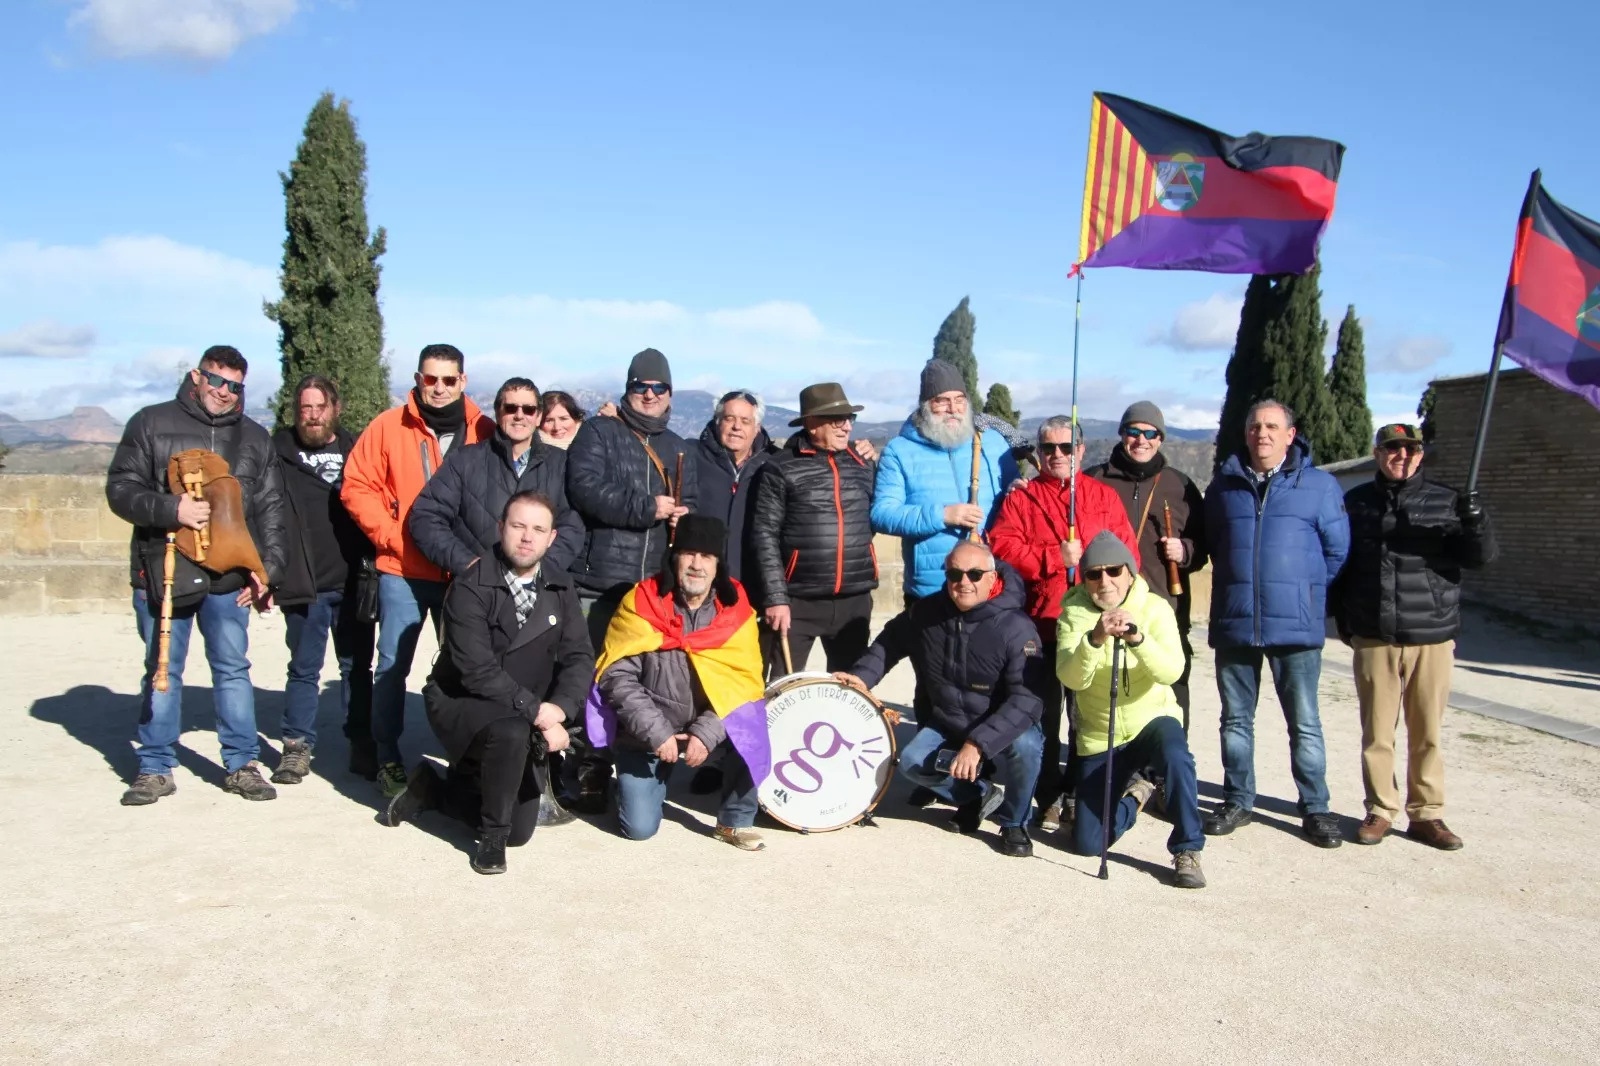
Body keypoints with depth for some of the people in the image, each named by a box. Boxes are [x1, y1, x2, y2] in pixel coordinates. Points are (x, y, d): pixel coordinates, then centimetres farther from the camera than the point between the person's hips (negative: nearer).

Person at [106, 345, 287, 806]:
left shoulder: (255, 438, 11)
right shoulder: (152, 423, 4)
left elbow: (271, 509, 10)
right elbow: (121, 489, -1)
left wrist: (266, 569, 1)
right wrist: (170, 510, -17)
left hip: (228, 577, 2)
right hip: (161, 572, -1)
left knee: (233, 668, 6)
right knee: (162, 671, 7)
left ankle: (242, 764, 14)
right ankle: (156, 768, 17)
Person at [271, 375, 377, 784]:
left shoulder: (356, 451, 8)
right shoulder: (278, 451, 2)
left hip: (353, 581, 2)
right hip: (304, 584, -2)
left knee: (357, 666, 9)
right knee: (304, 669, 7)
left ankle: (362, 745, 18)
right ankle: (297, 746, 17)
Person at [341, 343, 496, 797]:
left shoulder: (484, 432, 3)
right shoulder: (389, 426, 1)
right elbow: (357, 487, 0)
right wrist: (392, 535, -8)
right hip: (403, 571, -1)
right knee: (393, 664, 4)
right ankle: (388, 758, 16)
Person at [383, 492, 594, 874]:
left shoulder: (561, 589, -1)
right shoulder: (470, 587, -18)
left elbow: (579, 658, -7)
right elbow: (478, 670, -25)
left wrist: (559, 709, -24)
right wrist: (536, 710, -29)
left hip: (528, 722, 6)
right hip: (461, 703, -5)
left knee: (520, 831, 6)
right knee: (511, 732, -39)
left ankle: (433, 787, 30)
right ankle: (491, 836, -14)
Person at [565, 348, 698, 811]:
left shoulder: (677, 448, 21)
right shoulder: (597, 433, 4)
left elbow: (690, 505, 20)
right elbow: (585, 487, -12)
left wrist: (682, 515, -4)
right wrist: (649, 508, -13)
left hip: (656, 585, 5)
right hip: (599, 582, -4)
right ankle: (591, 773, 5)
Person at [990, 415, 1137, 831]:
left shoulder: (1105, 497, 9)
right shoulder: (1020, 498, 6)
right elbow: (1002, 546, -7)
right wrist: (1055, 557, -13)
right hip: (1039, 624, -1)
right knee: (1044, 714, 6)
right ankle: (1050, 797, 16)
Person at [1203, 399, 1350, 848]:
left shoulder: (1320, 485, 1)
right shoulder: (1224, 484, 9)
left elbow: (1337, 551, 5)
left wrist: (1306, 595, 7)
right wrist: (1241, 586, 13)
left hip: (1296, 626, -2)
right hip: (1233, 624, 3)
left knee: (1304, 724, 3)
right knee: (1236, 719, 12)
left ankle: (1316, 808, 15)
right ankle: (1237, 800, 24)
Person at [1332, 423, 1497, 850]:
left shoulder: (1445, 502, 7)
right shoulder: (1356, 503, 8)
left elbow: (1481, 557, 1)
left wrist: (1476, 524, -19)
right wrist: (1341, 615, 11)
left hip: (1433, 638, 0)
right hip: (1374, 640, 0)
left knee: (1427, 731, 4)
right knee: (1377, 731, 4)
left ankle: (1426, 813, 15)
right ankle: (1380, 810, 15)